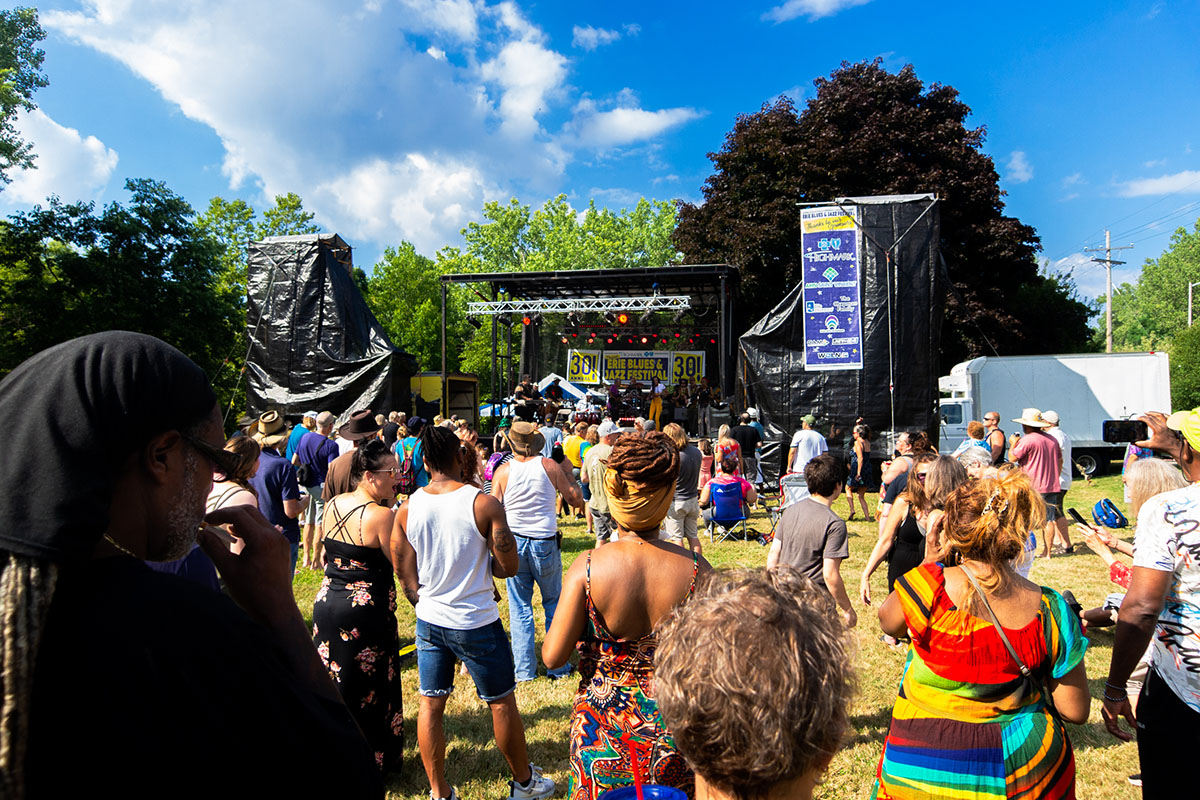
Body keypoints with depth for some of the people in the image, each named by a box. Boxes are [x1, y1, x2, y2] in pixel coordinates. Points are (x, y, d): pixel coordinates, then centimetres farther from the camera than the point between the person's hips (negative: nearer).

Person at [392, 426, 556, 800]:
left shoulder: (406, 509, -5)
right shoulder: (484, 504, -17)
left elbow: (407, 578, 1)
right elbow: (508, 566, -13)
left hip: (429, 621, 4)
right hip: (476, 623, -3)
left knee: (430, 705, 16)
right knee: (501, 703, 14)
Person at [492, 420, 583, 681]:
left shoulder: (503, 471, -4)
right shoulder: (549, 466, -6)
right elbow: (577, 500, 0)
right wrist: (567, 475, 14)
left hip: (514, 542, 1)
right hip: (545, 543, 0)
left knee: (519, 608, 10)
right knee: (554, 604, 15)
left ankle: (524, 670, 13)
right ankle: (558, 666, 18)